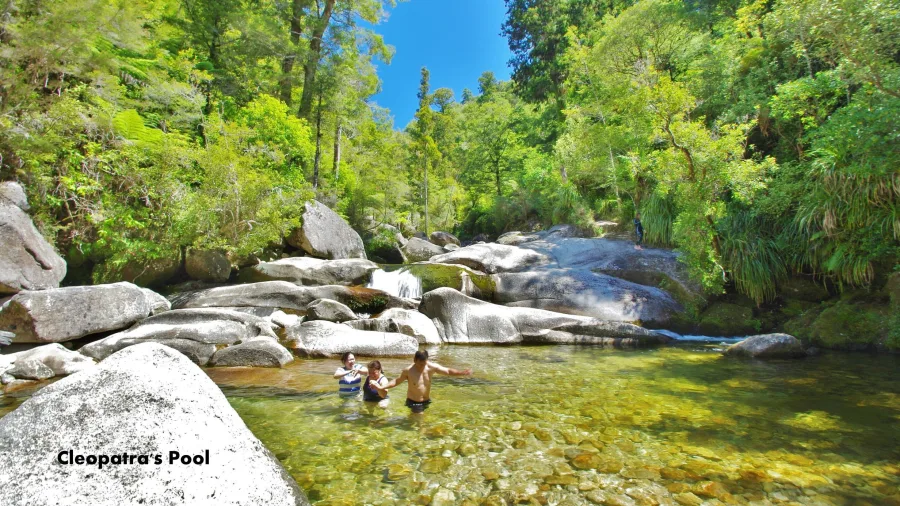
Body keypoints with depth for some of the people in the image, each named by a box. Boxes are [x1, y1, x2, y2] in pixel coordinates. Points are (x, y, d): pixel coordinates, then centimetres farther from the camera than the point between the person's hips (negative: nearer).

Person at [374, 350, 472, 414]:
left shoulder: (432, 367, -15)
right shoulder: (408, 371, -21)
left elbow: (448, 371, -10)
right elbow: (397, 381, -8)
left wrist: (463, 373, -19)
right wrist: (382, 387, -16)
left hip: (426, 400, 4)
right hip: (413, 401, -4)